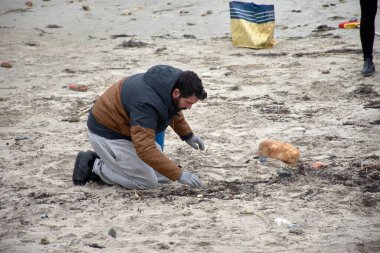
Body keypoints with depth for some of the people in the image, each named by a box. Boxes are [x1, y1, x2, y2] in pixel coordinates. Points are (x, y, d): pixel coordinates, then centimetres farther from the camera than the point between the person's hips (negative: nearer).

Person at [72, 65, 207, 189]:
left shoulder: (171, 82, -9)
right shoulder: (147, 103, -36)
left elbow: (174, 110, 19)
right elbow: (146, 150, -40)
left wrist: (188, 135, 13)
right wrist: (179, 174, -37)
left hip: (124, 129, 9)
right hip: (107, 134, -9)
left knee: (164, 174, 8)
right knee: (147, 182, -11)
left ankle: (102, 160, 15)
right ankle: (94, 167, 1)